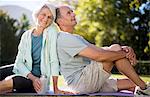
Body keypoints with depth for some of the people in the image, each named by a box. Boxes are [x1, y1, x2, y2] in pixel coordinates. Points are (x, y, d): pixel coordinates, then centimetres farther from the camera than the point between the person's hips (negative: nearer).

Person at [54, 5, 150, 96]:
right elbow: (98, 55, -21)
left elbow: (99, 50, 12)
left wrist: (124, 49, -5)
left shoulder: (76, 38, 24)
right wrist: (125, 54, -11)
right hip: (80, 82, -10)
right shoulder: (64, 38, -11)